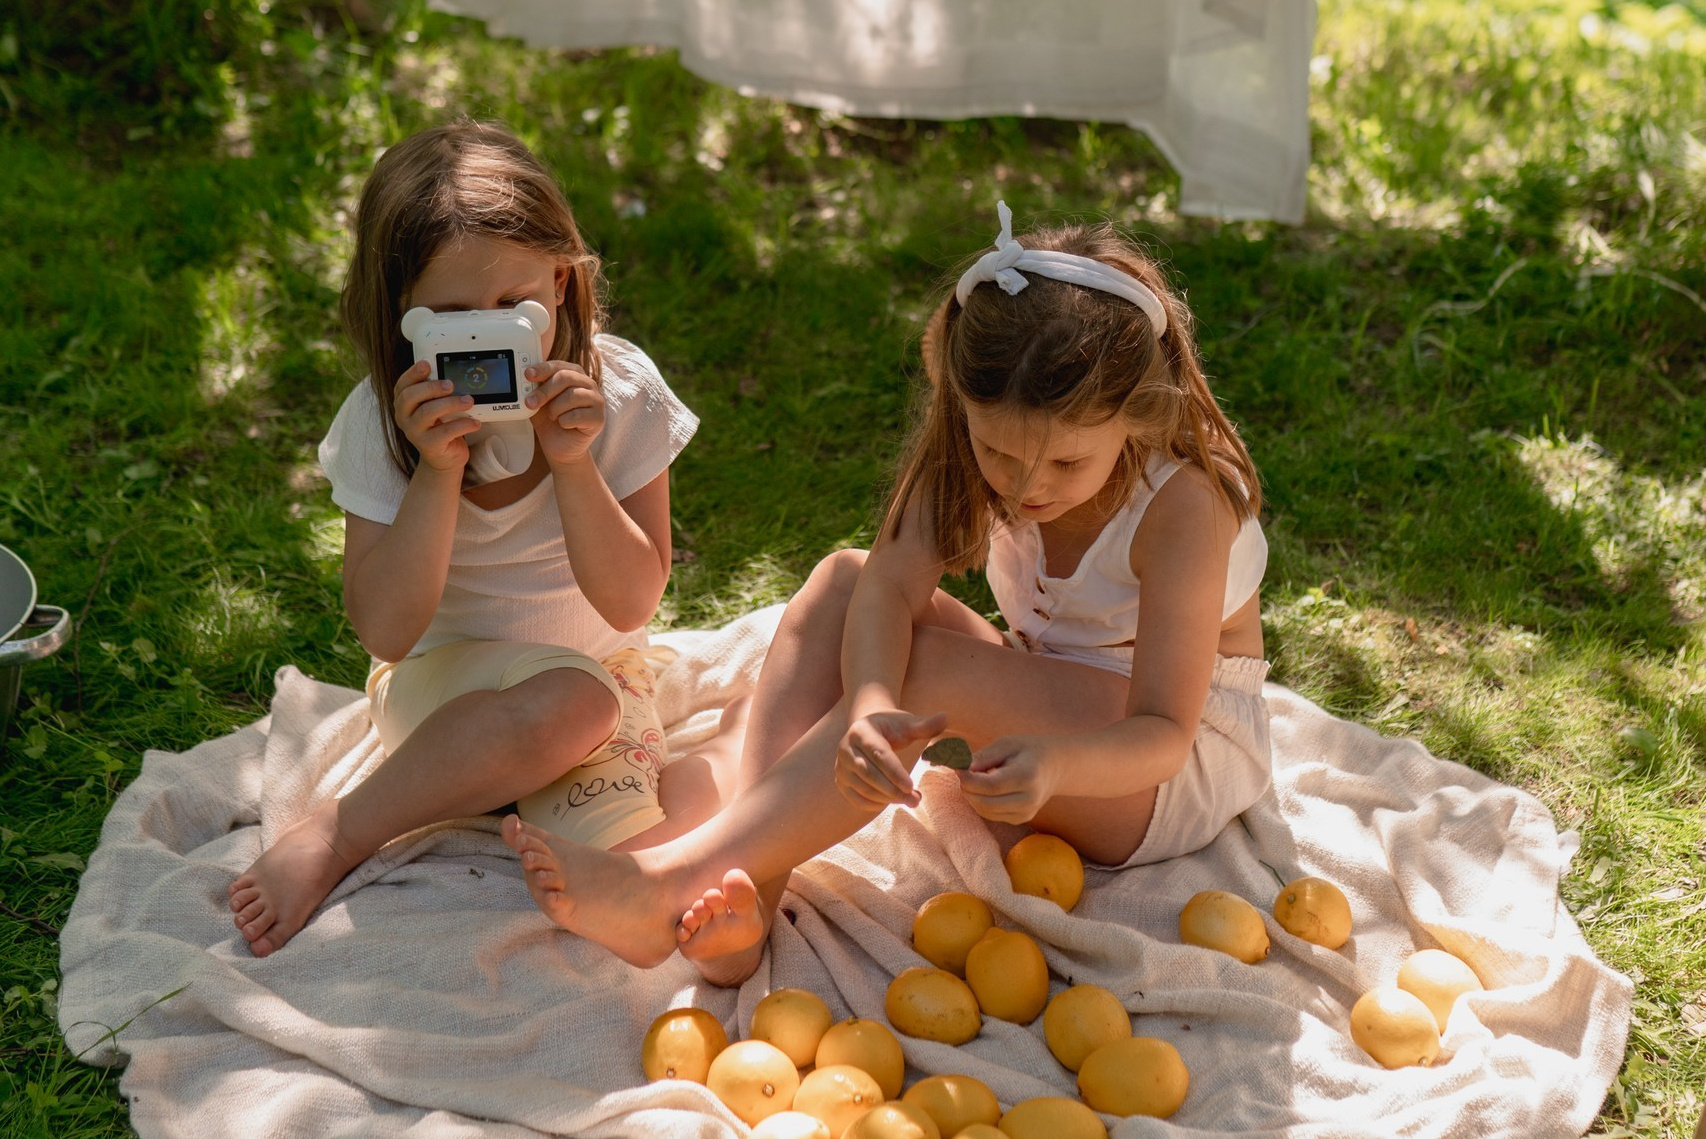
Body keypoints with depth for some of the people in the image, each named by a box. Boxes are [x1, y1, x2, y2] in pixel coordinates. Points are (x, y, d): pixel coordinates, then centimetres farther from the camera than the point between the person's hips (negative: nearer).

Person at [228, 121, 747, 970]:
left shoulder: (621, 396, -15)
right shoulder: (383, 423, -16)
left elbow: (630, 604, -15)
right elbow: (386, 633, -21)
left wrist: (572, 462, -30)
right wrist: (438, 473, -33)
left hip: (596, 672, -1)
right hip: (445, 680, 1)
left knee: (621, 879, -29)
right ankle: (337, 836, -17)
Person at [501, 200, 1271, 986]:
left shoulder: (1183, 503, -29)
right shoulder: (977, 450, -14)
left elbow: (1164, 733, -32)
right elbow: (892, 585, -26)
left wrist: (1055, 762, -53)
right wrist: (872, 706, -47)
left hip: (1186, 766, -6)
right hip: (1047, 706, 6)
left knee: (930, 670, -32)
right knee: (842, 579, -14)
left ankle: (673, 883, -37)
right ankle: (745, 896, -28)